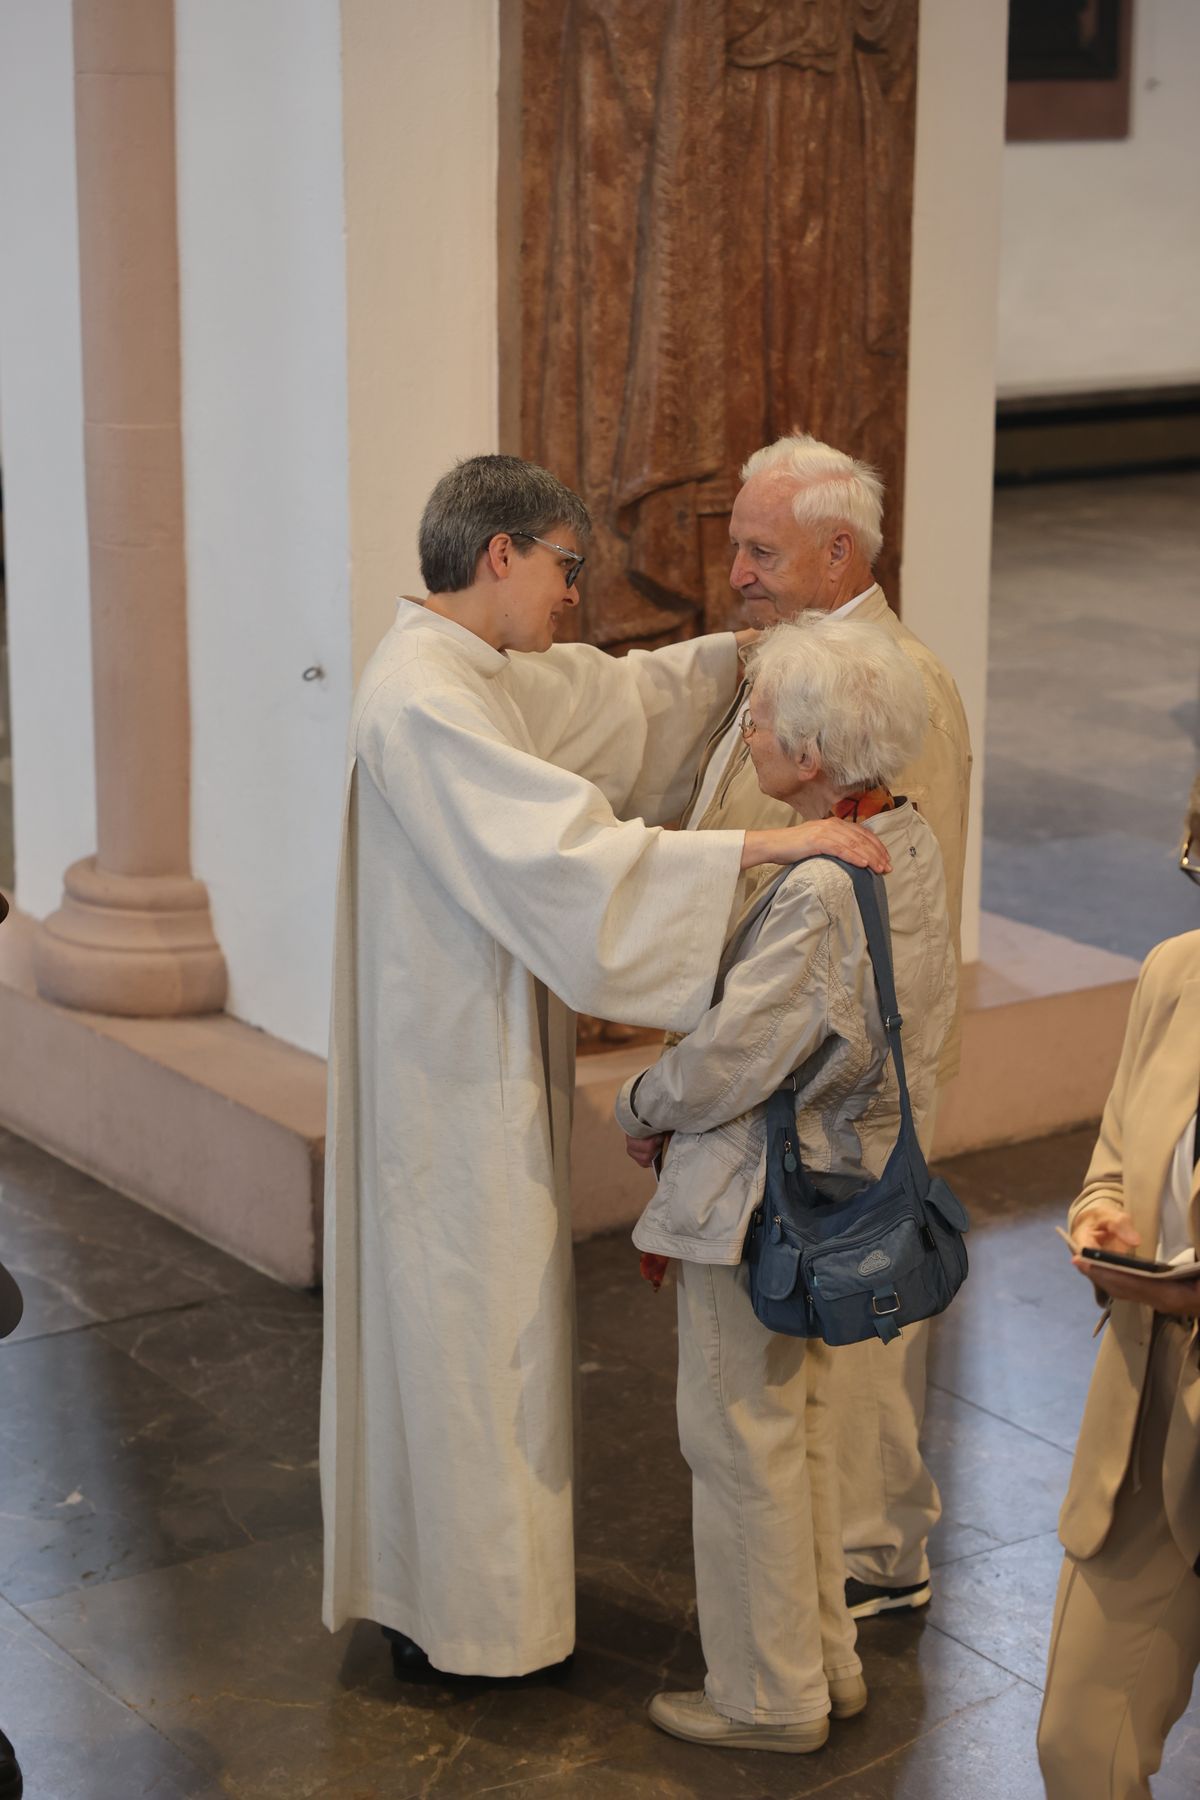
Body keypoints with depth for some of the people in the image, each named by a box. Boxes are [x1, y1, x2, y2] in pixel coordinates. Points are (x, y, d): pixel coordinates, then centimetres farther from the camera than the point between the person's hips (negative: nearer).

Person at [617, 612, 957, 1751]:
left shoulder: (818, 893, -29)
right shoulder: (909, 845, 0)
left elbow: (727, 1062, -24)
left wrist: (639, 1110, -3)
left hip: (758, 1199, -9)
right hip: (837, 1186, 9)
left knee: (742, 1445, 7)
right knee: (800, 1434, 22)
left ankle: (768, 1698, 21)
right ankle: (824, 1663, 36)